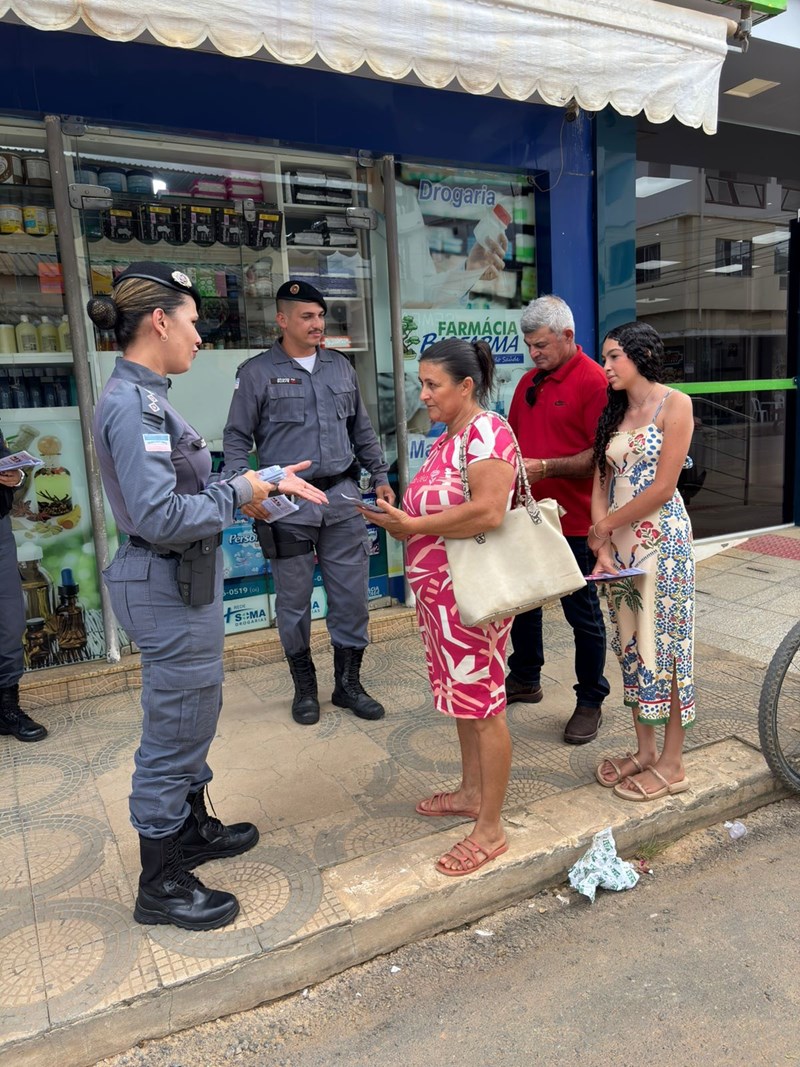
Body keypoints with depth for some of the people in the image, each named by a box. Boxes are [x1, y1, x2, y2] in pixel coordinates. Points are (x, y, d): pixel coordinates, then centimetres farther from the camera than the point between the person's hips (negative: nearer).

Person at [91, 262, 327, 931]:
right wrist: (242, 494, -15)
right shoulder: (131, 405, -21)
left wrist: (265, 481, 6)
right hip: (170, 588, -10)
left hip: (184, 581, 10)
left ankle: (192, 827, 44)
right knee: (175, 727, 4)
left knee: (192, 715, 23)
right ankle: (161, 885, 22)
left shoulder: (145, 397, 9)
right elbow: (161, 516, -27)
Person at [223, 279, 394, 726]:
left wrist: (381, 477, 13)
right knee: (294, 600, 7)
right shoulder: (258, 372, 0)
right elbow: (237, 438, 1)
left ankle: (349, 682, 23)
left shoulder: (341, 366, 12)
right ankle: (305, 686, 26)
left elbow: (363, 431, 18)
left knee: (352, 594, 6)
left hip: (342, 497, 3)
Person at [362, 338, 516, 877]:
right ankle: (472, 792, 38)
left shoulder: (486, 432, -16)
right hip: (439, 589, 10)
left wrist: (413, 525, -21)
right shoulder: (446, 439, 14)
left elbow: (488, 512, -28)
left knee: (484, 701, 1)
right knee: (462, 693, 20)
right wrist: (399, 521, 2)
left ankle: (490, 828, 14)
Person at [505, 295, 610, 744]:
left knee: (582, 612, 5)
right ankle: (525, 679, 37)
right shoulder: (530, 381, 11)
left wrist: (545, 467, -24)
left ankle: (591, 701, 21)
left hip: (572, 521, -8)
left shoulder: (594, 381, -13)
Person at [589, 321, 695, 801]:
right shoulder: (615, 413, 13)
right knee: (631, 644, 11)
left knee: (664, 644, 0)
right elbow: (601, 486, 6)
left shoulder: (675, 404, -8)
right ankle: (645, 751, 24)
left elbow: (663, 488, -14)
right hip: (619, 544, 7)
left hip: (661, 540, -7)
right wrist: (603, 548, -6)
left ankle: (672, 765, 13)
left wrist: (607, 524, -5)